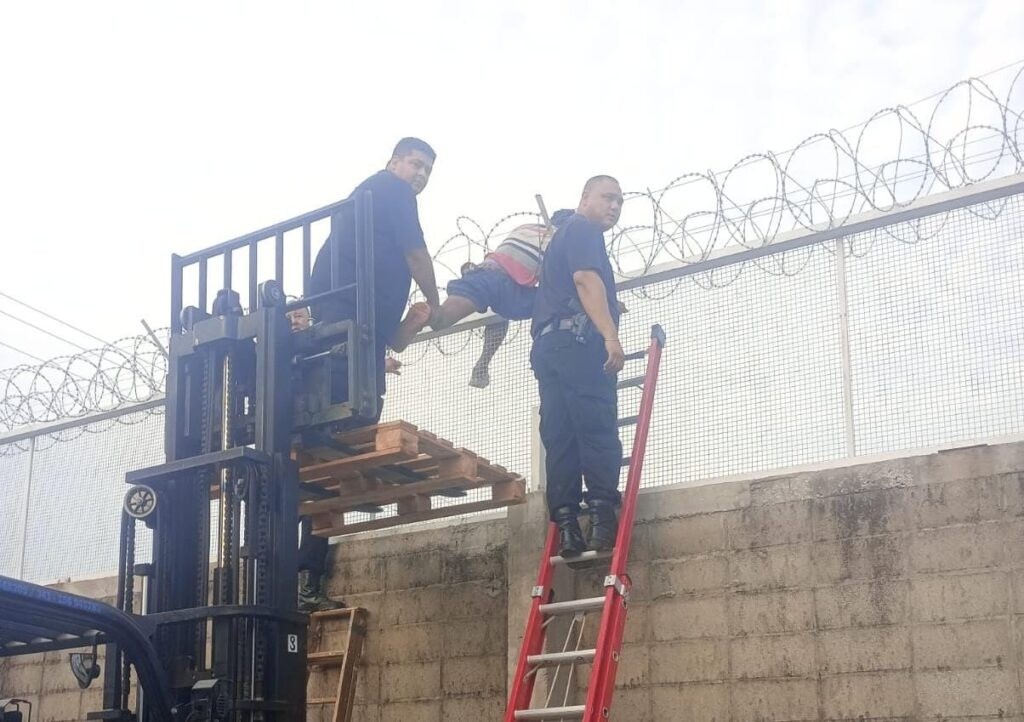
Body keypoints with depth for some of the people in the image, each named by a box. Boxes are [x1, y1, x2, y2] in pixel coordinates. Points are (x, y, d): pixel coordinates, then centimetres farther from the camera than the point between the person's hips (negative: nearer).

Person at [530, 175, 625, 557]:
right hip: (577, 341, -9)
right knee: (598, 432, -14)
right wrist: (610, 334, -24)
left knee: (561, 439, 0)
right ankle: (602, 519, -22)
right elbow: (586, 279, -13)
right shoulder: (582, 229, 3)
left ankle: (566, 527, -6)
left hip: (549, 346, 9)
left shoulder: (563, 236, 34)